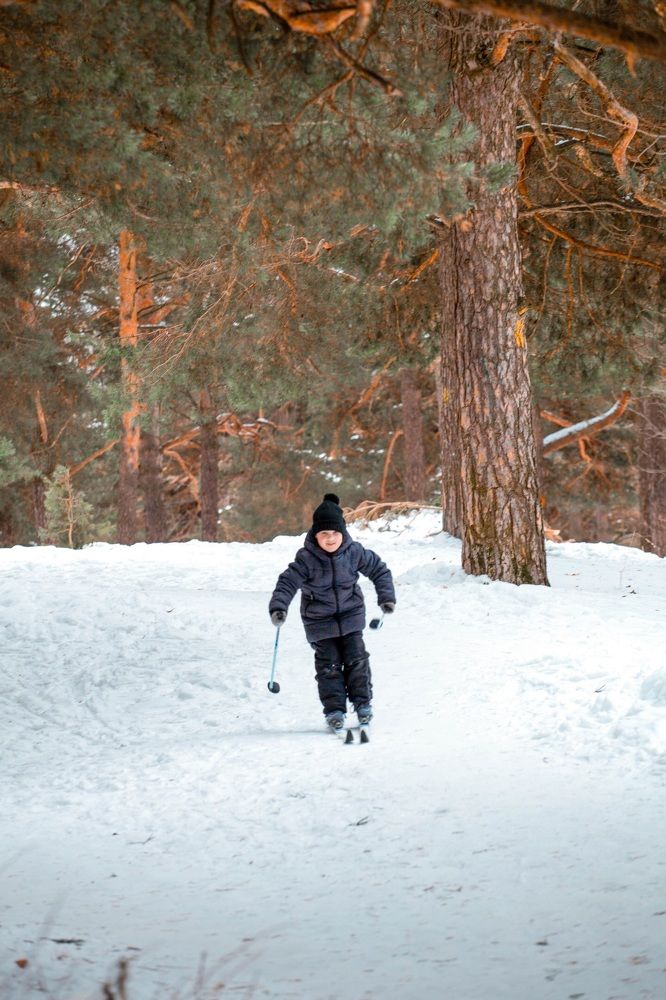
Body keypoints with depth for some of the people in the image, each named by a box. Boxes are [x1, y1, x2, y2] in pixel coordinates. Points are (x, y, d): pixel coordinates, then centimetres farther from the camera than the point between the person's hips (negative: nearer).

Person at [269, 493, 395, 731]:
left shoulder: (354, 552, -13)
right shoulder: (306, 558, -19)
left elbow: (378, 569, 1)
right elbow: (288, 582, -18)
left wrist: (386, 596, -3)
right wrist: (278, 606, -31)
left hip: (350, 614, 1)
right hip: (320, 620, -1)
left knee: (356, 658, 0)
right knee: (328, 664, -1)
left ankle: (362, 702, 14)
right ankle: (334, 709, 6)